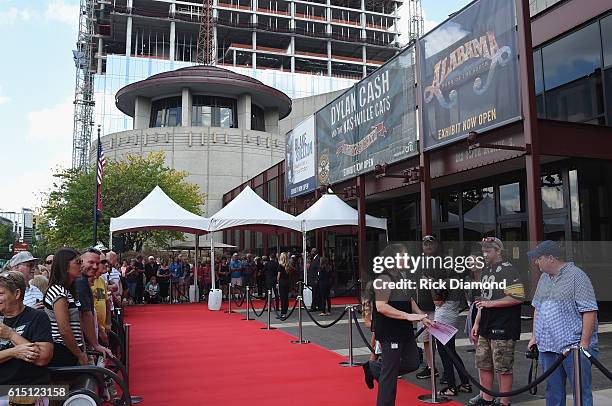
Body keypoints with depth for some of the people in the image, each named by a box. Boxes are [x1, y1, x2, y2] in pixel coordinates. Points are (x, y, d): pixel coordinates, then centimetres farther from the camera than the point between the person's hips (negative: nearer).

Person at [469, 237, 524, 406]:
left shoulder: (509, 271, -12)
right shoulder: (486, 271, 15)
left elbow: (518, 297, -22)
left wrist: (491, 303, -19)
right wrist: (477, 323, 18)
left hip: (503, 329, -9)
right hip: (486, 328, 9)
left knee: (503, 368, 0)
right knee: (483, 364, 15)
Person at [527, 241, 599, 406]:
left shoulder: (576, 276, -9)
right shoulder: (544, 278, 14)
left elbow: (589, 311, -13)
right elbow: (537, 308, 20)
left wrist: (584, 343, -17)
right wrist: (535, 337, 17)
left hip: (574, 347, -7)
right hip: (548, 347, 7)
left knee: (581, 392, -1)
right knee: (553, 391, 14)